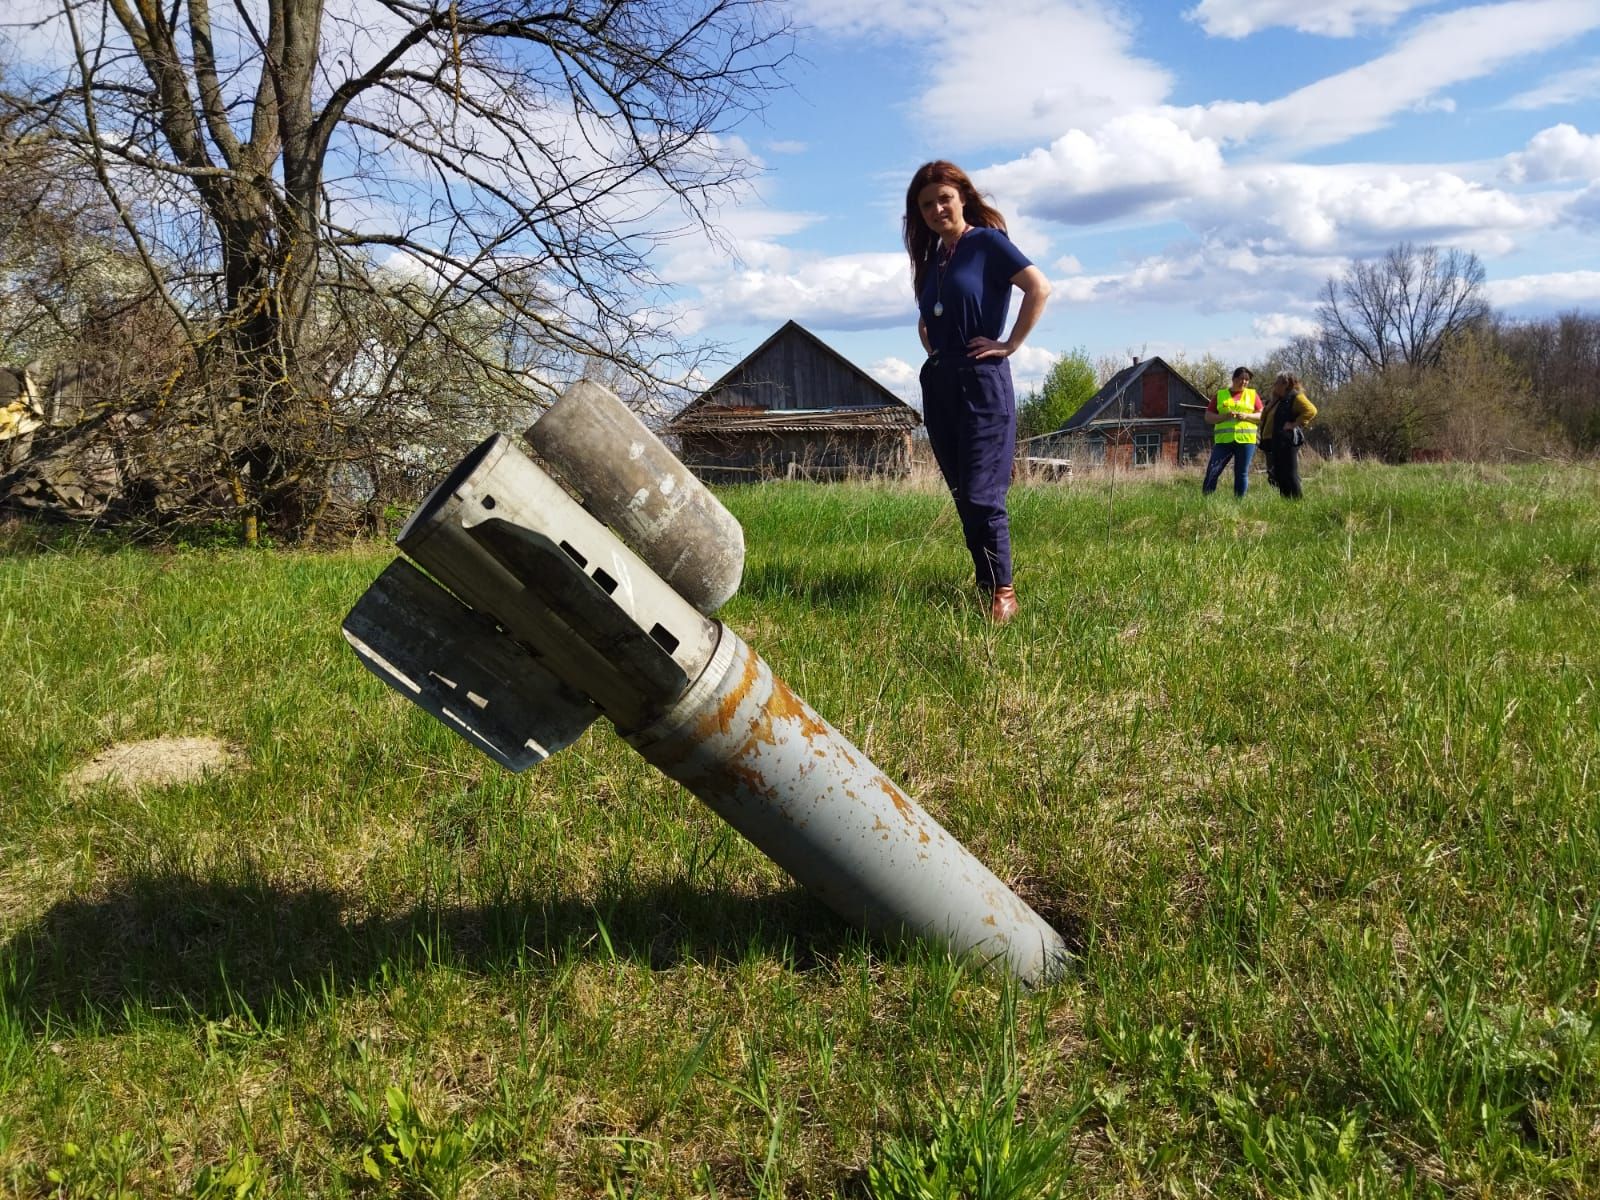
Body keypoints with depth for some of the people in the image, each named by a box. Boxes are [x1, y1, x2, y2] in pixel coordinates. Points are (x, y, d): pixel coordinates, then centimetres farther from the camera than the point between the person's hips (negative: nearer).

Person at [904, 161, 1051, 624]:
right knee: (962, 496, 8)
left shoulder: (987, 241, -3)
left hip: (982, 381, -7)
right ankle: (985, 584, 16)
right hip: (938, 385, 8)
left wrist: (1011, 344, -13)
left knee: (981, 495, -11)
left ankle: (1003, 593, -2)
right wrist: (932, 348, 16)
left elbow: (1039, 287, -15)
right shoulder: (931, 258, 18)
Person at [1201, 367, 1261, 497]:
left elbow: (1262, 416, 7)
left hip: (1246, 440, 0)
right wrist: (1224, 416, -10)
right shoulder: (1220, 395, 11)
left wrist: (1246, 416, -11)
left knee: (1242, 473, 2)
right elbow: (1208, 417, 7)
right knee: (1212, 471, -9)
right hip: (1223, 440, 0)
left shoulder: (1253, 395, 12)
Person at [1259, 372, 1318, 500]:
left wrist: (1294, 424, -18)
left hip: (1286, 442, -9)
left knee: (1290, 475, -9)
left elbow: (1311, 410, -17)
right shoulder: (1273, 400, 21)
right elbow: (1265, 418, 33)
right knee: (1278, 476, 9)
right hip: (1272, 443, 9)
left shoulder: (1295, 398, -5)